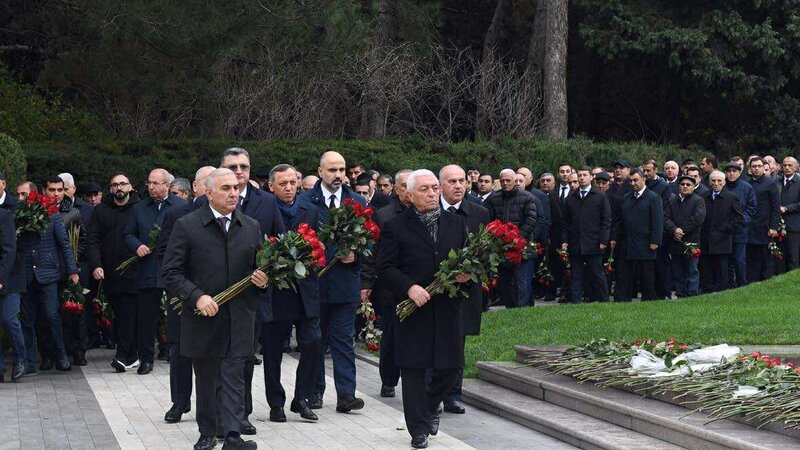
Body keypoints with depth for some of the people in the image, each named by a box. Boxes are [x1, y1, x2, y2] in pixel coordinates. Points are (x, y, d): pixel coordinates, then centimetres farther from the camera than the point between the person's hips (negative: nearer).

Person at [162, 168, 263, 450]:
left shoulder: (251, 226, 8)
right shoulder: (186, 226, -4)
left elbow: (259, 268, 18)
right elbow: (171, 272, -6)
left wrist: (263, 280, -5)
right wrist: (197, 297, -18)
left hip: (239, 319, 2)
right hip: (202, 318, -2)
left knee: (234, 378, -5)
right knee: (205, 380, 11)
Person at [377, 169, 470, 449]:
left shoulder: (456, 223, 10)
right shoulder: (397, 226, -1)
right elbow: (385, 267, -4)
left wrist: (467, 274, -6)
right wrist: (410, 287, -18)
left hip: (447, 308, 3)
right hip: (412, 309, -3)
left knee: (451, 365, 6)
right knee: (413, 369, 2)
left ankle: (431, 405, 35)